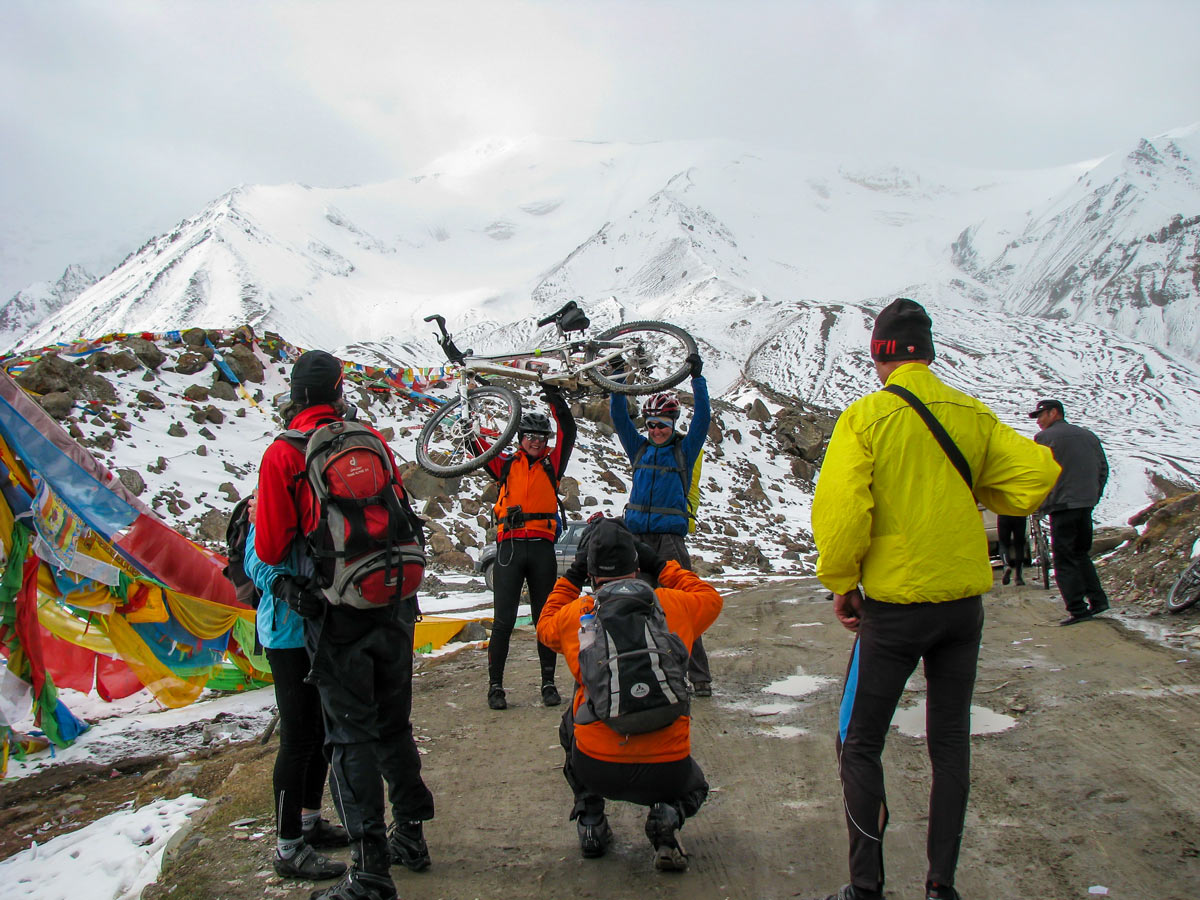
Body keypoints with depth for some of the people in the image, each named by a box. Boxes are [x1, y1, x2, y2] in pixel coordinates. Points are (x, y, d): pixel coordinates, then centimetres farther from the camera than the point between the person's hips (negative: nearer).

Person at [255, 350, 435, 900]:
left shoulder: (283, 454, -8)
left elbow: (271, 549, -9)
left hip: (337, 616, -4)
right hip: (394, 607, 5)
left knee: (351, 736, 2)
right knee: (394, 725, 18)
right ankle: (411, 836, 30)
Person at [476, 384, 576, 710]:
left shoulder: (552, 465, 11)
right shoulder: (506, 466, 10)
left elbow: (568, 432, 2)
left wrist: (554, 399, -7)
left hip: (542, 548, 1)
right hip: (510, 546, -1)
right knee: (503, 621, -2)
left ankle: (549, 683, 15)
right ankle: (495, 685, 5)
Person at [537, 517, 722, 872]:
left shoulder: (574, 615, -1)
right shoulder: (673, 605, -1)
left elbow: (545, 626, 24)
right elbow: (711, 599, 22)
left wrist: (571, 578, 28)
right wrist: (661, 566, 25)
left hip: (598, 770, 1)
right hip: (665, 771, -1)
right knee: (694, 787, 35)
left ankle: (590, 819, 23)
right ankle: (666, 816, 0)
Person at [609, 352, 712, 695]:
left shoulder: (685, 448, 7)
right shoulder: (639, 448, 14)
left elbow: (702, 417, -3)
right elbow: (618, 417, 9)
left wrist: (697, 378, -12)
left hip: (671, 538, -3)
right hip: (636, 536, 4)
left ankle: (700, 677, -2)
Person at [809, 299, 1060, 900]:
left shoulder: (864, 417, -12)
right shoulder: (973, 414, -1)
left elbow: (839, 512, -20)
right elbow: (1036, 476, -2)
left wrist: (841, 584, -6)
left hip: (893, 605, -4)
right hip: (964, 601, 4)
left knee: (859, 745, 9)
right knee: (950, 742, 15)